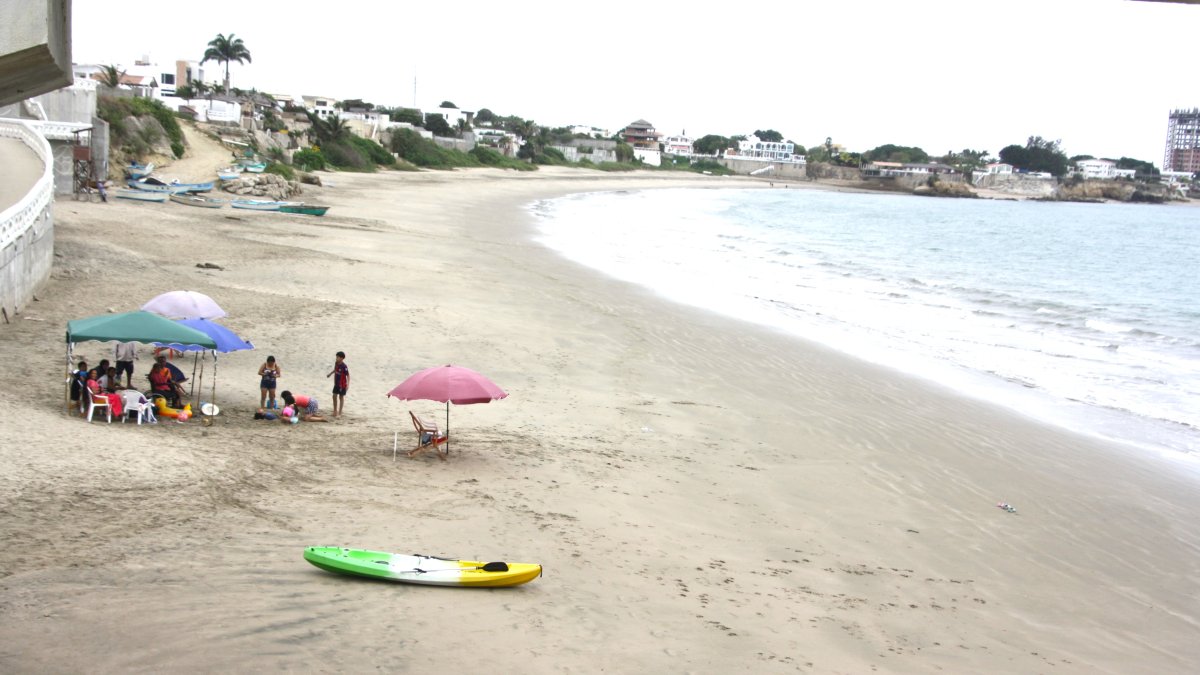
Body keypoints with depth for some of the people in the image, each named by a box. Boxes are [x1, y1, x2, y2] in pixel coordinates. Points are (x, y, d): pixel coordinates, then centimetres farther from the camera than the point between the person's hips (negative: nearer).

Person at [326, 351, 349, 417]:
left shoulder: (344, 366, -24)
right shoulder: (336, 363, -2)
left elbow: (348, 375, -21)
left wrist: (348, 384, -26)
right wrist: (330, 373, 30)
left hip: (342, 384, -7)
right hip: (336, 383, 7)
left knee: (341, 397, 4)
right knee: (334, 396, 12)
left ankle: (340, 413, 12)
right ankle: (335, 411, 27)